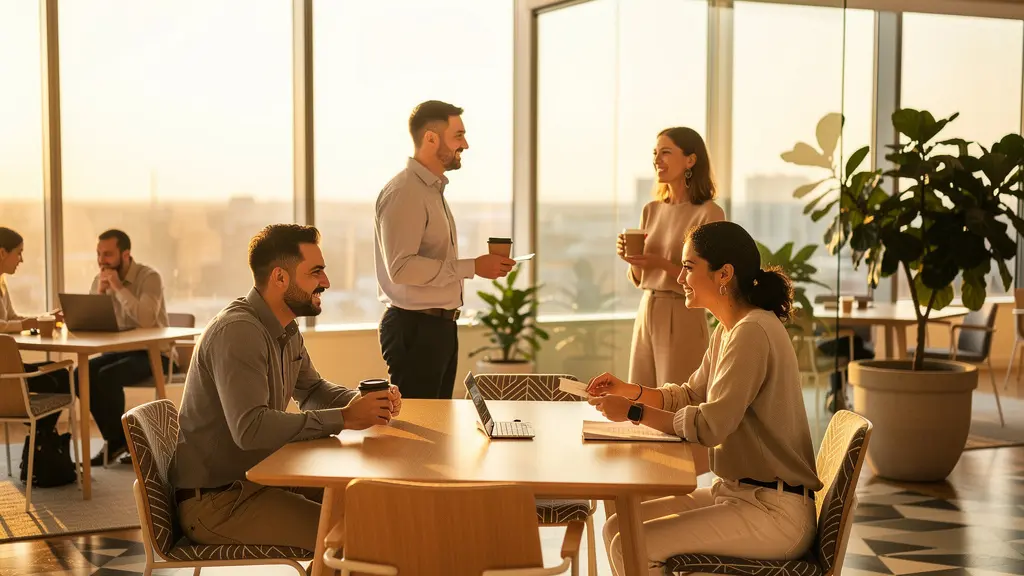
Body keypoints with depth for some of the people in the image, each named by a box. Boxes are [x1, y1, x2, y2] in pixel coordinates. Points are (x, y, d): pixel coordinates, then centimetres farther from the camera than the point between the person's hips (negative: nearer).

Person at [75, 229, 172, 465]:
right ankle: (116, 440, -8)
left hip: (154, 352, -6)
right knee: (81, 374, -20)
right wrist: (100, 292, -16)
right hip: (120, 350, 7)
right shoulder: (99, 280, 5)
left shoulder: (149, 277, -15)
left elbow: (146, 319, -31)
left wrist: (119, 287, -27)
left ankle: (117, 440, -7)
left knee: (107, 376, -30)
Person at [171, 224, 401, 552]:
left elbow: (312, 389, 22)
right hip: (215, 500, -10)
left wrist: (364, 401, 1)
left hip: (258, 478, 10)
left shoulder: (287, 330, 8)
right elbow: (250, 428, -33)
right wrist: (343, 419, -28)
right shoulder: (237, 331, -22)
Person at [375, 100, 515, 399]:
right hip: (414, 328, -10)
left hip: (440, 325, 10)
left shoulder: (433, 190, 17)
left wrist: (481, 265, 10)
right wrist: (472, 267, -22)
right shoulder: (404, 193, -15)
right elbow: (401, 267, -25)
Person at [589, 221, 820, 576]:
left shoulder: (753, 333, -20)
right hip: (735, 493, 10)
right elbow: (691, 396, 23)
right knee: (618, 527, 5)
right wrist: (628, 390, 7)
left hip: (774, 512, -10)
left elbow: (710, 425, -25)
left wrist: (634, 412, -14)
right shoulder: (727, 331, 11)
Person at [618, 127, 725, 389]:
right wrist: (631, 258, -6)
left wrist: (663, 263, -22)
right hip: (646, 314, 6)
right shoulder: (651, 210, 10)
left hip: (683, 319, -6)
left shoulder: (708, 213, -10)